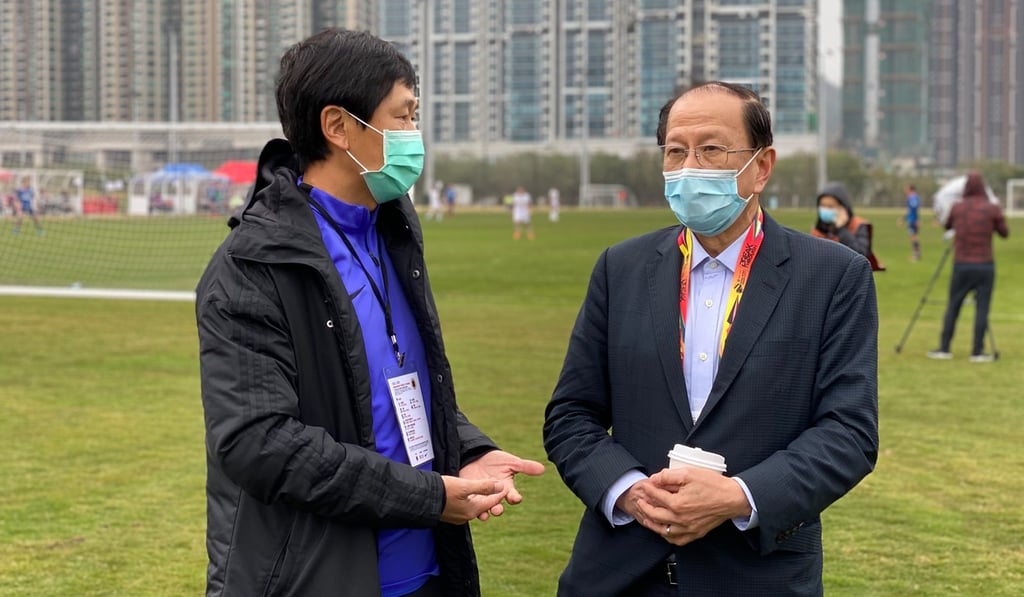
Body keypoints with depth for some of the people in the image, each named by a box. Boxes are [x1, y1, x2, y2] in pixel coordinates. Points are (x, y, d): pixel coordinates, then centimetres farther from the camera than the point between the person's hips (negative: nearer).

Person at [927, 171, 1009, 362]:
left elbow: (947, 226, 20)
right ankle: (978, 352, -1)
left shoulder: (956, 208, 1)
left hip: (962, 265, 2)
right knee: (982, 309, 0)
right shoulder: (992, 209, -5)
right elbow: (1004, 233, 8)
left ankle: (944, 348, 9)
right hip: (985, 266, -2)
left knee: (953, 307, 9)